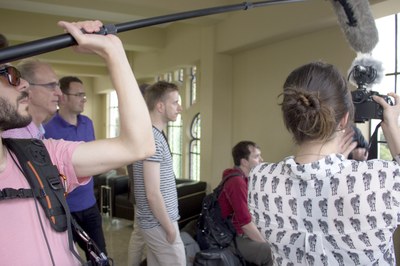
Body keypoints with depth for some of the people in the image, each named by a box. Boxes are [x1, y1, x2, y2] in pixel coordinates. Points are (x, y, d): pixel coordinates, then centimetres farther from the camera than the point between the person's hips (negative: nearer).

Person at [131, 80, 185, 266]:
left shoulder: (154, 134, 9)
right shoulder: (152, 138, -22)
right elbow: (153, 193, -24)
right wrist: (170, 228, -16)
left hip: (156, 221, 9)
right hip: (160, 223, -9)